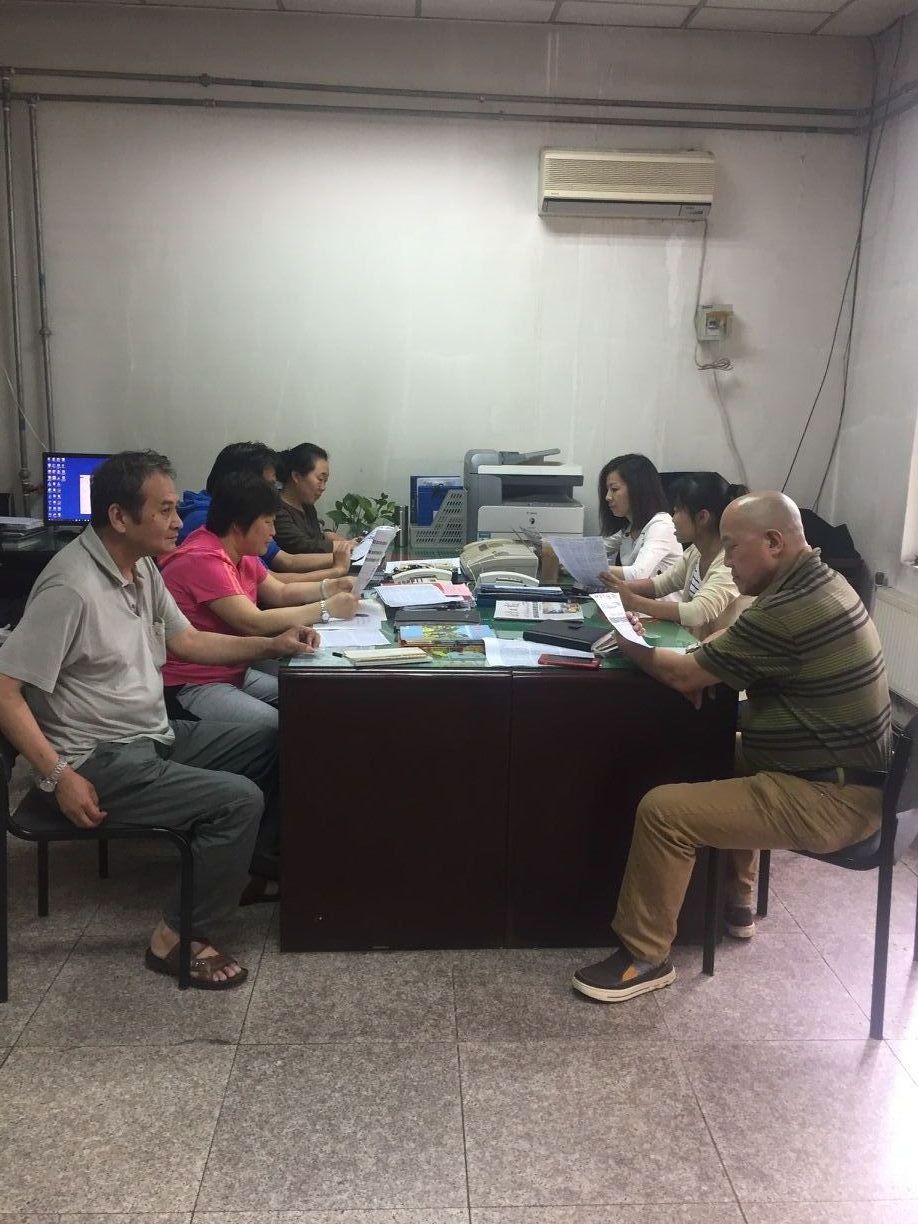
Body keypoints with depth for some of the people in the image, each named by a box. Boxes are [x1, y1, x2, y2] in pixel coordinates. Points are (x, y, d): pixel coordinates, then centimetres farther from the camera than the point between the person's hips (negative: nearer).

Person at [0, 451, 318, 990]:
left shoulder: (141, 567, 3)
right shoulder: (71, 588, -25)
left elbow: (187, 640, 15)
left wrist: (272, 645, 3)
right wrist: (59, 777, -25)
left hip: (158, 734, 10)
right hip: (101, 761, -9)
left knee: (273, 744, 11)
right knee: (238, 800, -21)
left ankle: (255, 866, 28)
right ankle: (178, 940, -4)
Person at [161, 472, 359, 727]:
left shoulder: (242, 554, 9)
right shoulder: (204, 560, -22)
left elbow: (281, 593, 20)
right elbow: (255, 623, -26)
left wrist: (329, 587, 3)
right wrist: (326, 609, -20)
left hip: (235, 673, 10)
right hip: (191, 685, -10)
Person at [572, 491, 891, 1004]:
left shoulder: (787, 612, -26)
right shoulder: (820, 582, 7)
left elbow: (685, 676, -17)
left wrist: (627, 644, 0)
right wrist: (703, 668, -4)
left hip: (829, 799, -10)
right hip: (848, 776, 10)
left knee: (663, 810, -16)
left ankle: (645, 957, 0)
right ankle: (735, 899, 36)